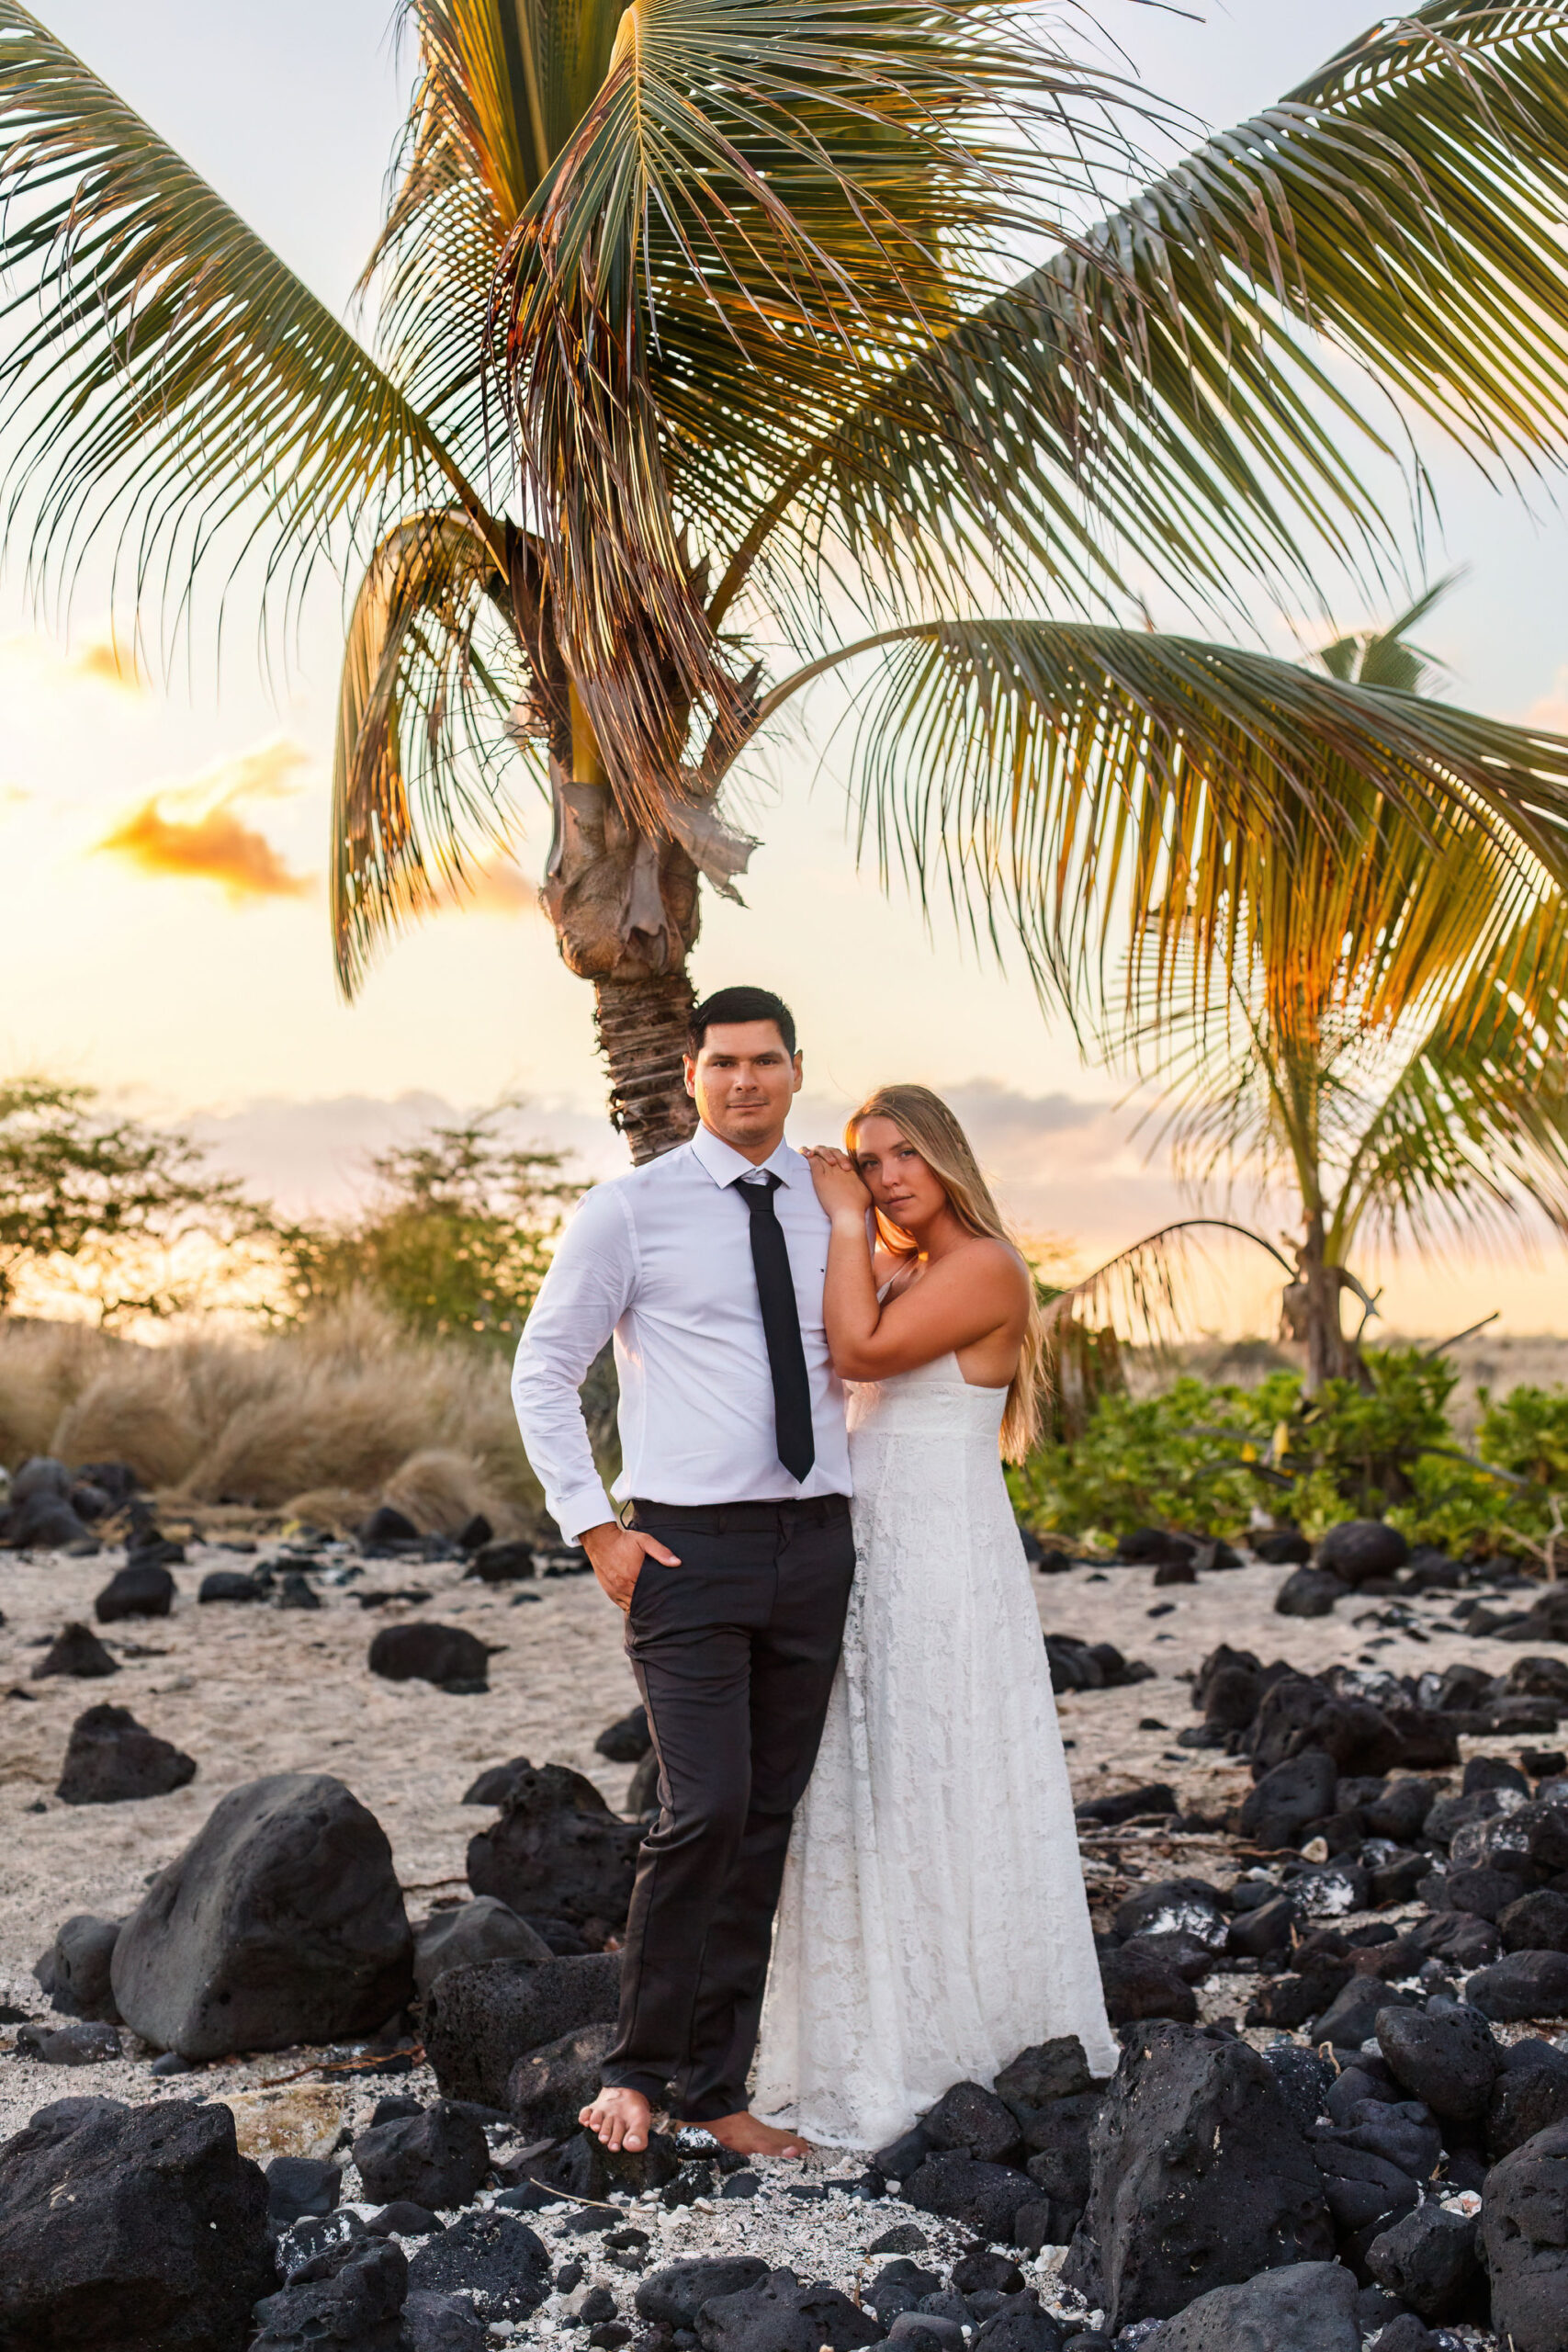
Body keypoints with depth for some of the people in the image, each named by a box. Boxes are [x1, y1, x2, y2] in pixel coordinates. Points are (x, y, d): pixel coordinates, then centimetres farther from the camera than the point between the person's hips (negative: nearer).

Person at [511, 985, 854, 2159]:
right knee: (706, 1810, -14)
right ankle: (641, 2069, 6)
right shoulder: (630, 1210, -2)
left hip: (816, 1544, 4)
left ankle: (719, 2087, 20)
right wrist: (596, 1527, -6)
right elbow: (543, 1372, 1)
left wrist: (867, 1498, 13)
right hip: (689, 1546, -4)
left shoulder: (836, 1207, 10)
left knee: (769, 1826, 8)